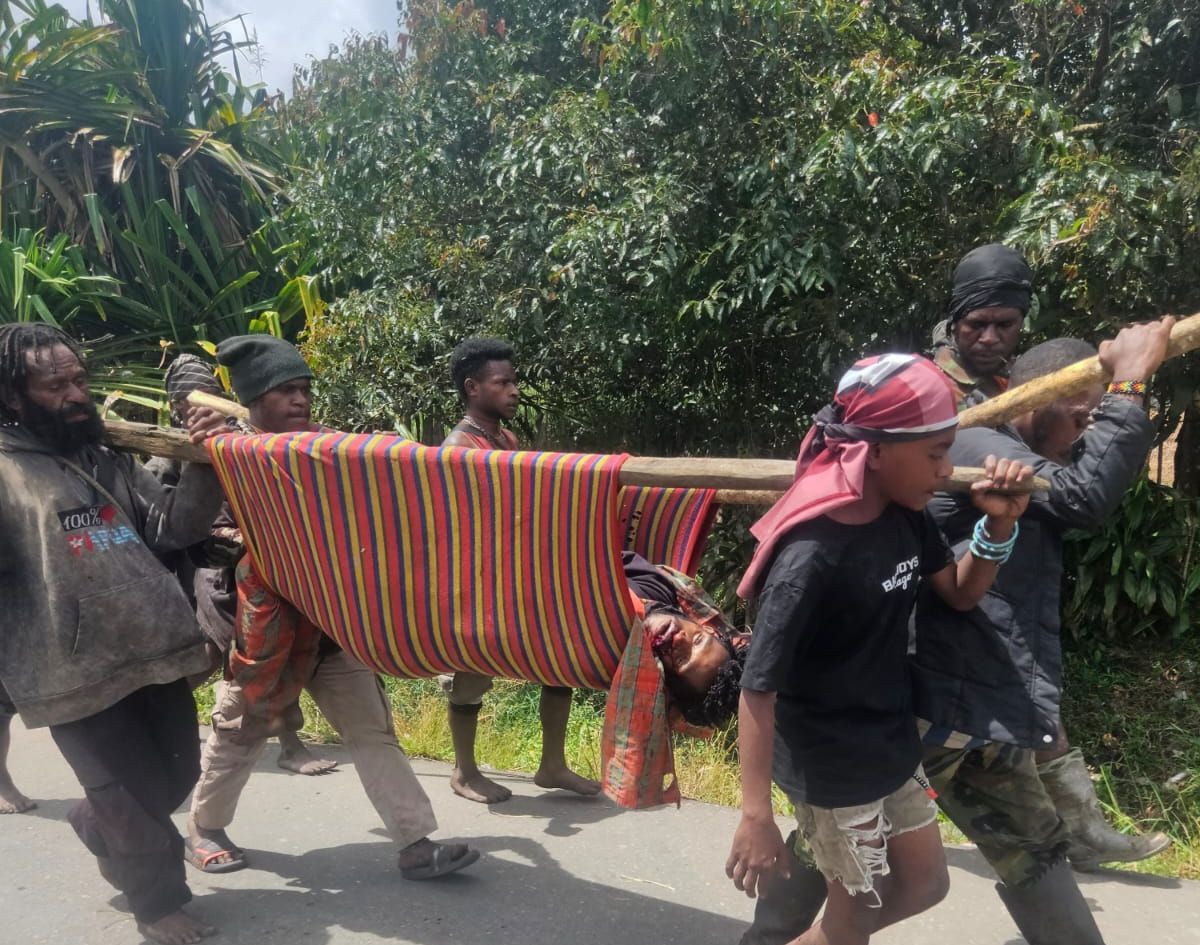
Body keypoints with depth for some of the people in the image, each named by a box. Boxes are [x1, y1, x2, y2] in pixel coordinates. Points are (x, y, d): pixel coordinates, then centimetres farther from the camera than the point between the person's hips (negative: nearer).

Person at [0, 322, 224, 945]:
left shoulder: (109, 461, 12)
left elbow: (173, 528, 5)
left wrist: (201, 467, -10)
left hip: (155, 657, 6)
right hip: (78, 677, -6)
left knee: (177, 776, 18)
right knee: (139, 797, 6)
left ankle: (96, 826, 50)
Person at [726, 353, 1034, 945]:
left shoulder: (905, 515, -6)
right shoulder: (813, 553, -30)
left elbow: (960, 594, 9)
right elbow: (758, 686, -26)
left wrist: (999, 525, -9)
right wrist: (756, 815, -25)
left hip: (890, 747, 8)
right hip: (832, 769, -8)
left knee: (924, 884, 22)